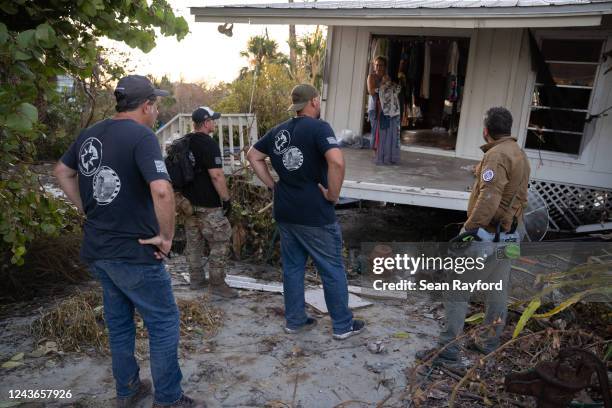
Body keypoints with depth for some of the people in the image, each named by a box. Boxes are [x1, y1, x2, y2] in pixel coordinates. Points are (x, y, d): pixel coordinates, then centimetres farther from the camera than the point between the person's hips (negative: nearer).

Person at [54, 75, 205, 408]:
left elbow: (62, 171, 20)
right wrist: (166, 236, -19)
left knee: (118, 323, 22)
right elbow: (161, 190, -32)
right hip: (133, 253, -8)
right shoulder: (141, 136, -18)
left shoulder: (90, 134, 6)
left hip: (97, 249, 8)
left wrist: (88, 210, 17)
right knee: (164, 324, 7)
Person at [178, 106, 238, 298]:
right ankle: (217, 284, 5)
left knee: (193, 241, 16)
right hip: (208, 205, -9)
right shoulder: (209, 144, -17)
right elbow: (216, 175, -22)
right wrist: (226, 199, -15)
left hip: (188, 201, 9)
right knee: (220, 243, 0)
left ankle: (196, 278, 27)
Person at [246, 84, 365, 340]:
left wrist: (272, 184, 13)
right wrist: (333, 194, -16)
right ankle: (343, 325, 20)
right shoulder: (318, 127, -14)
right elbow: (337, 162, -30)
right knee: (332, 270, 8)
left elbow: (253, 155, 18)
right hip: (314, 214, -6)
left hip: (284, 212, 7)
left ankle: (295, 320, 29)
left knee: (292, 267, 17)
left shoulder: (278, 131, 8)